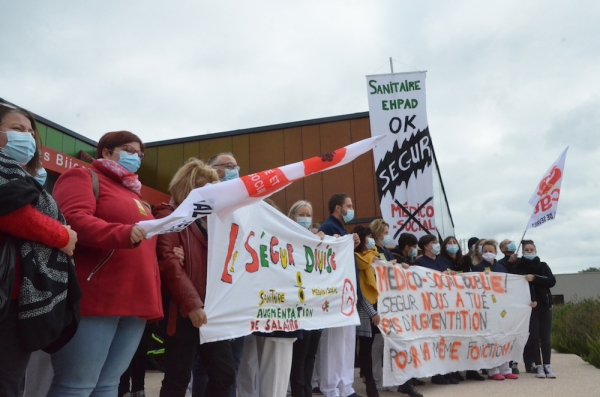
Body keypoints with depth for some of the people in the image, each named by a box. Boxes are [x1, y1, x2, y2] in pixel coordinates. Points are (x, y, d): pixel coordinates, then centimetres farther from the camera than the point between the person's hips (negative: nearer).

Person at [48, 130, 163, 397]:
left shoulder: (133, 192, 27)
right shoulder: (83, 177, 4)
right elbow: (73, 219, -17)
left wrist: (153, 298, 20)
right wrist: (122, 234, -29)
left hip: (133, 303, 8)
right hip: (96, 300, -7)